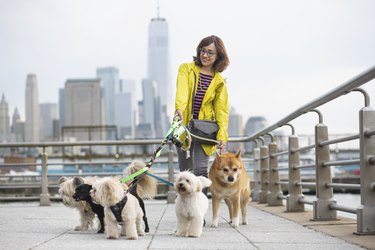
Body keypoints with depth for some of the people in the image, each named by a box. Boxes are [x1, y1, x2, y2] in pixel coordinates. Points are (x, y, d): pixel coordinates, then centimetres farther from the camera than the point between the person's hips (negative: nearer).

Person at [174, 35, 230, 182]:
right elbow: (182, 90, -15)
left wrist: (222, 136, -12)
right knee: (186, 172, 7)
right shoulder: (186, 69, 4)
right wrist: (179, 108, -36)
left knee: (200, 170, -14)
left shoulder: (219, 81, 6)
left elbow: (221, 110, 3)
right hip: (184, 127, 1)